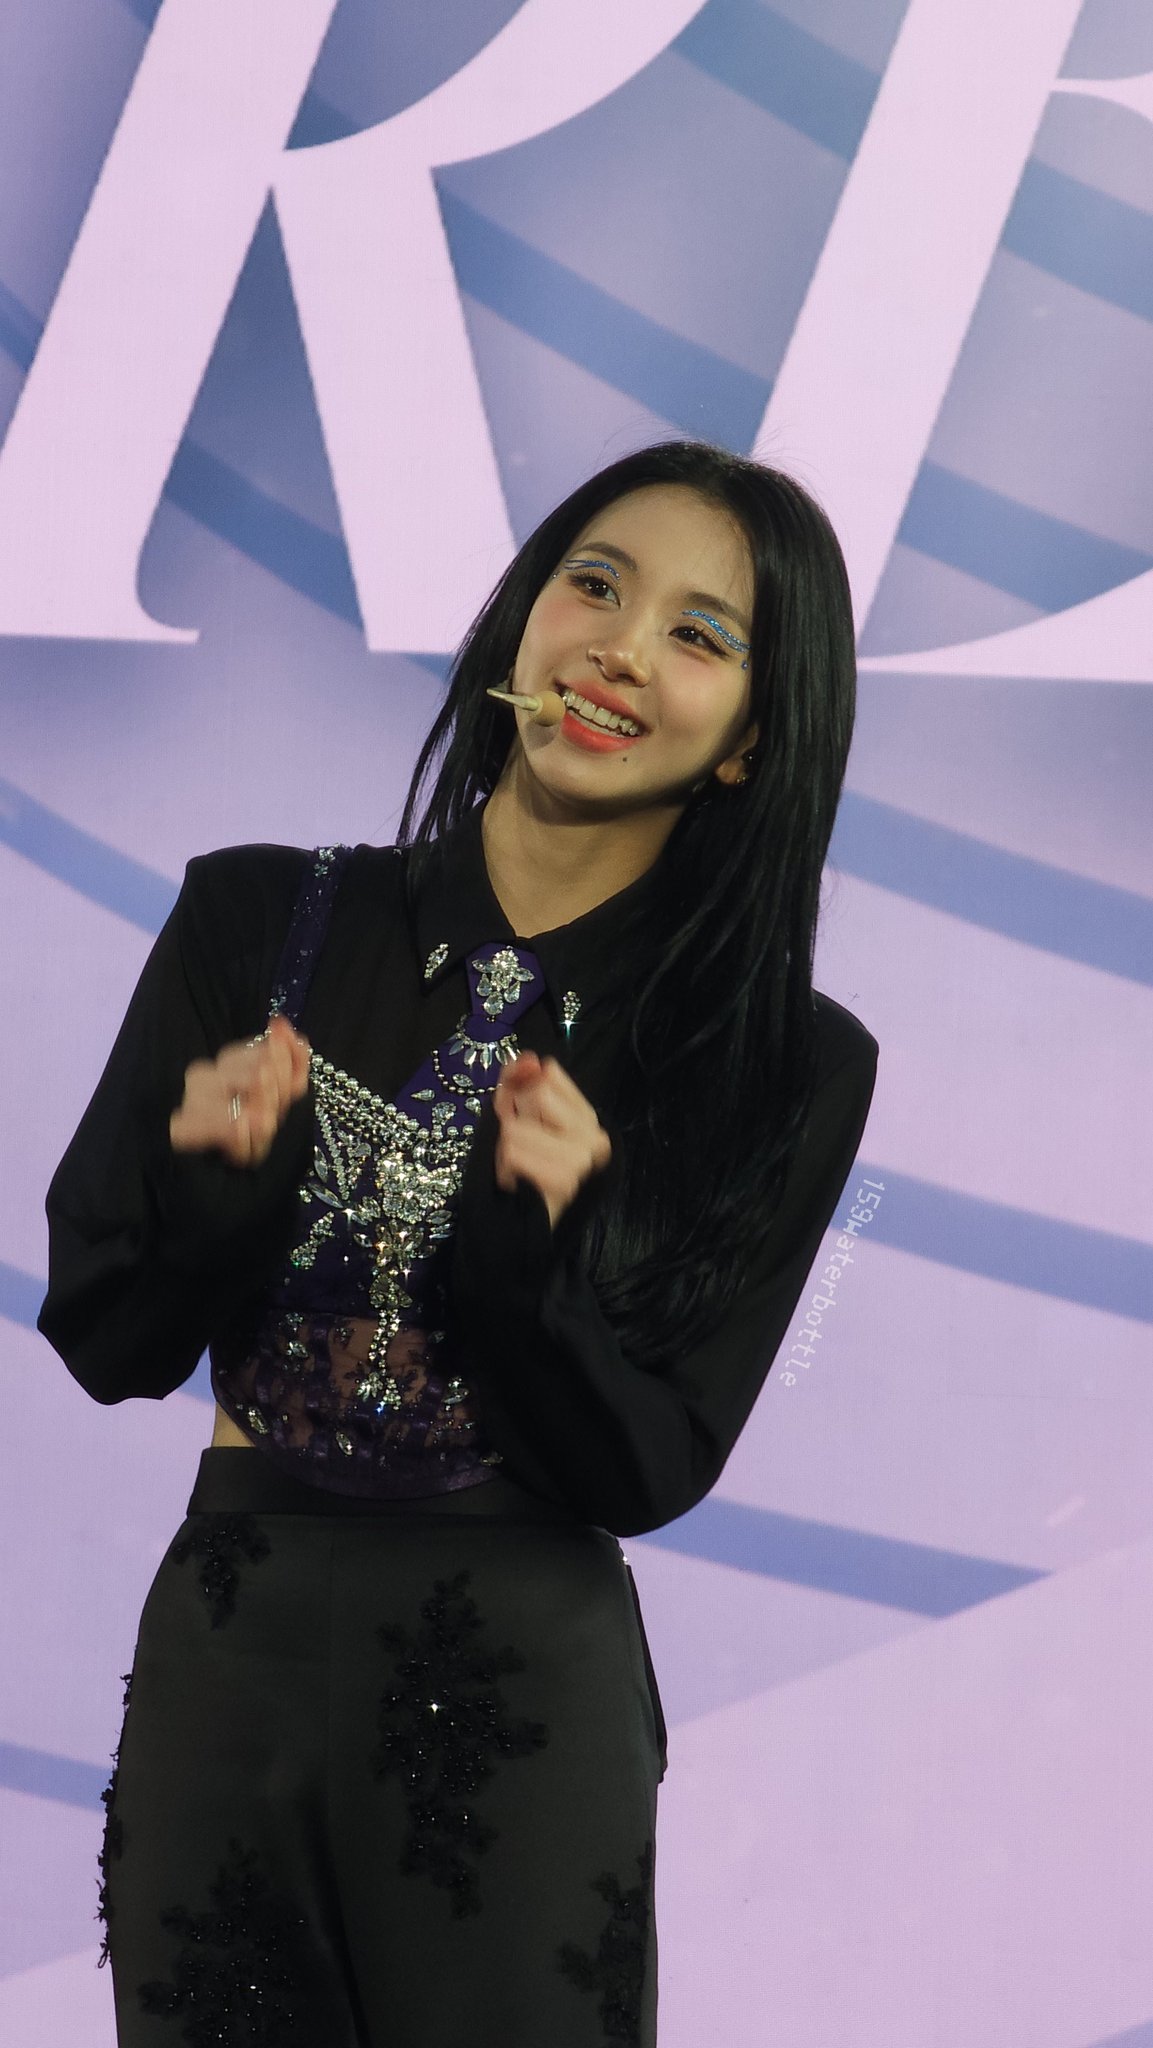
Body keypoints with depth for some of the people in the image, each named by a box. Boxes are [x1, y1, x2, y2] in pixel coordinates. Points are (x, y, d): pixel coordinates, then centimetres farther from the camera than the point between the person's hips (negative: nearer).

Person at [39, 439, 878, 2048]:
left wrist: (524, 1251, -24)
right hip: (224, 1669, 1)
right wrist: (216, 1184, -22)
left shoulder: (790, 1068, -6)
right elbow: (104, 1343, -2)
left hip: (526, 1708, -1)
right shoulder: (257, 923, -4)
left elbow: (652, 1469, -7)